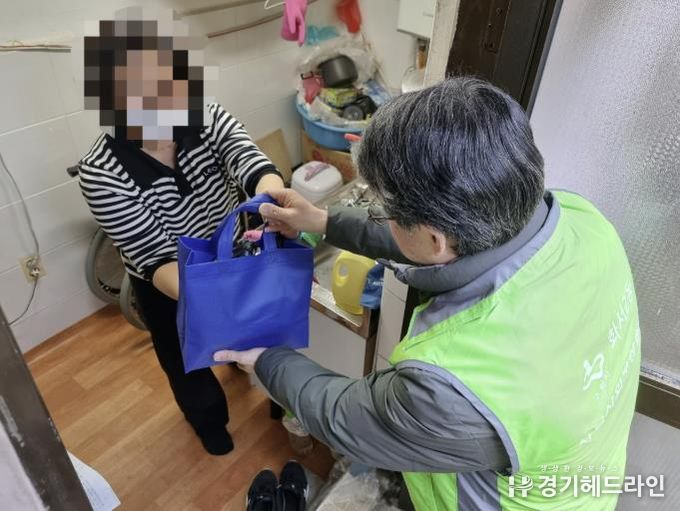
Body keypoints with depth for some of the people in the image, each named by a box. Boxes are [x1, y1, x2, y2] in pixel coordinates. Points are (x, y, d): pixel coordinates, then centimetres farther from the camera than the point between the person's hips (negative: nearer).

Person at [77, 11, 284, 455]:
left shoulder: (209, 119, -24)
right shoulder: (102, 174, -32)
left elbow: (250, 161, -40)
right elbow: (157, 261, -34)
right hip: (169, 287, -2)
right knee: (187, 360, 23)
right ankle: (209, 418, 57)